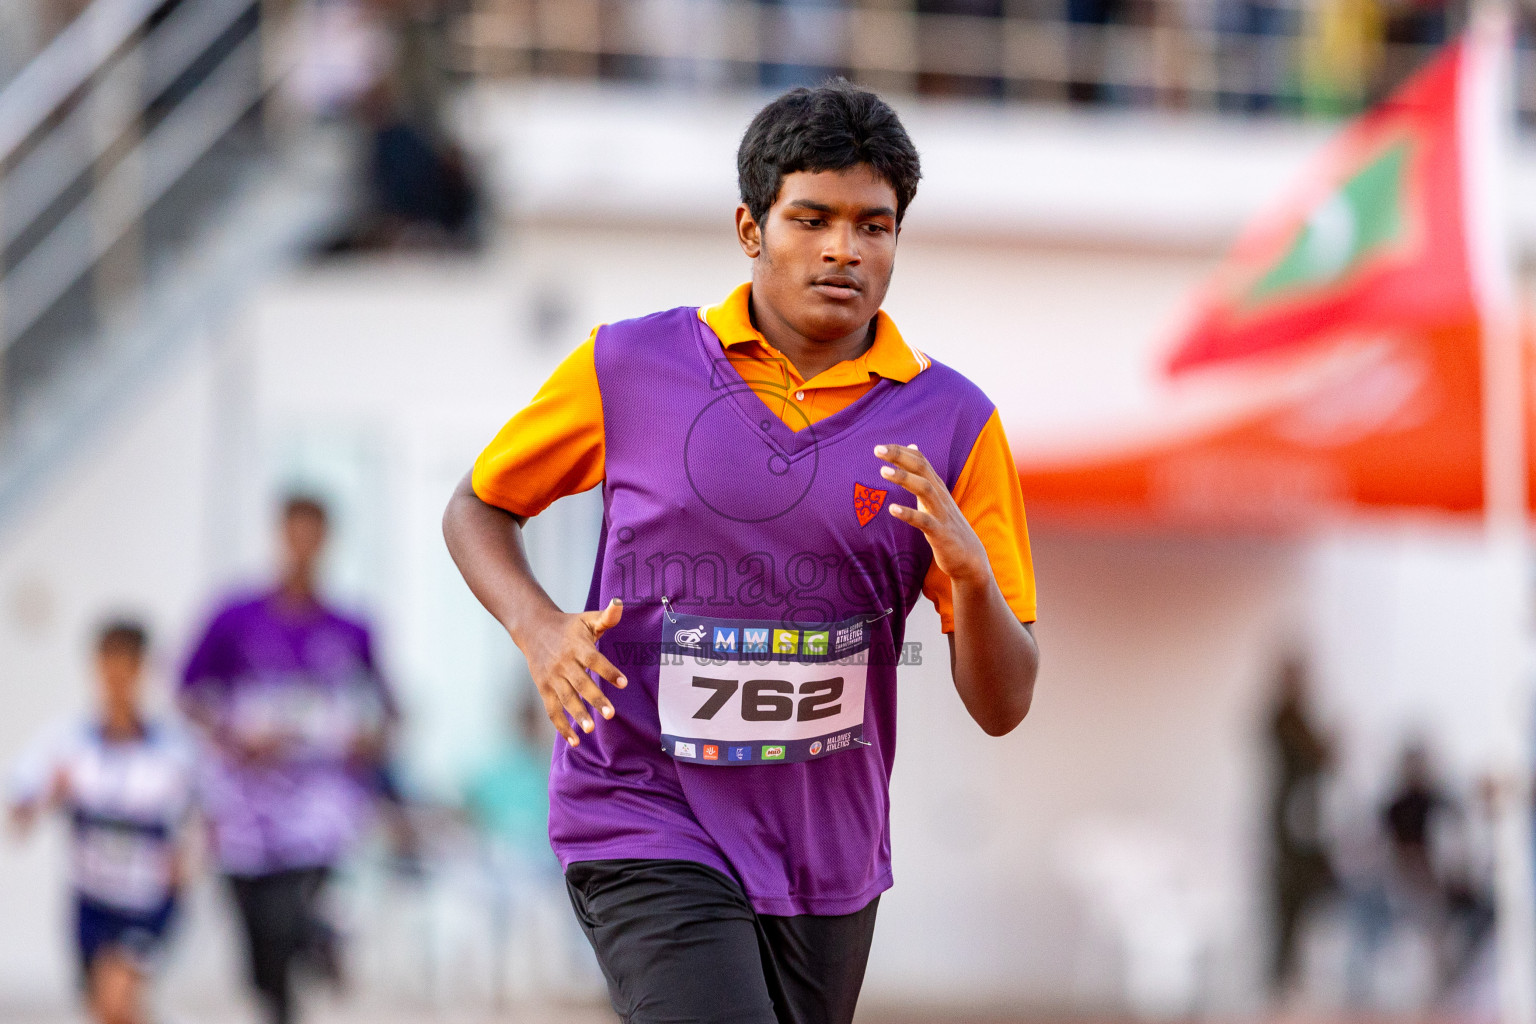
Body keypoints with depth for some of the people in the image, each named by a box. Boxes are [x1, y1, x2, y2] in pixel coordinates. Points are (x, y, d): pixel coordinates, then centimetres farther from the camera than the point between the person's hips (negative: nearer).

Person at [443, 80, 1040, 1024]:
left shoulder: (952, 423, -2)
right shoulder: (630, 368, -4)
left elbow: (1002, 706, -1)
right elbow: (479, 508, 12)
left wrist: (969, 569, -23)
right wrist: (539, 627, -9)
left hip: (828, 858, 3)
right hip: (648, 831, -3)